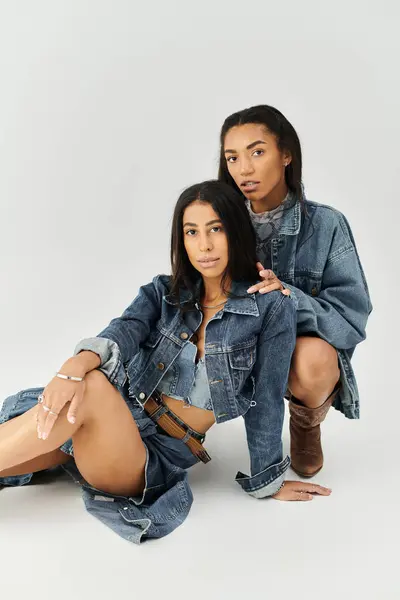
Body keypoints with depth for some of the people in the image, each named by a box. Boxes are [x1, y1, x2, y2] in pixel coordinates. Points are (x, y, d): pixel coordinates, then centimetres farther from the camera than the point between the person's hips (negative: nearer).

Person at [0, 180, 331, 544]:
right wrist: (74, 367, -34)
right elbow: (123, 331, -14)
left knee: (94, 390, -31)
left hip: (159, 455, -4)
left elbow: (266, 402, -3)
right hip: (111, 420, 4)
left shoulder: (271, 307, -4)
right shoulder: (163, 293, 5)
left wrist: (268, 483, 4)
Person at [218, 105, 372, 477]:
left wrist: (289, 297, -32)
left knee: (310, 360, -37)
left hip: (309, 344, -2)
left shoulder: (326, 225, -13)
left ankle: (307, 426, 1)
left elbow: (352, 315, -15)